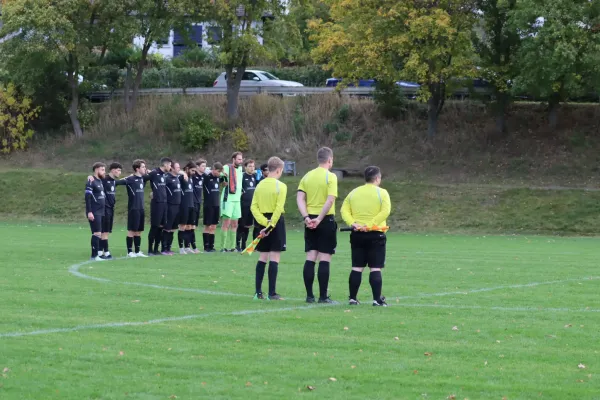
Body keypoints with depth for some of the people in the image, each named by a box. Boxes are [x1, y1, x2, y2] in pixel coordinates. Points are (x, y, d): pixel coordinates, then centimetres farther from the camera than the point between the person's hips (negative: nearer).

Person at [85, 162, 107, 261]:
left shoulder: (100, 181, 16)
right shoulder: (91, 182, -12)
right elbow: (87, 197, -17)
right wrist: (89, 212, -22)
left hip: (101, 212, 9)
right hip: (94, 213, -9)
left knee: (98, 234, 9)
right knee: (97, 233, -11)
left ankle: (96, 254, 12)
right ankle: (94, 255, -9)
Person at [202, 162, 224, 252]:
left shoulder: (218, 178, 8)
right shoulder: (207, 177, -9)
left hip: (216, 205, 6)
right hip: (208, 205, -6)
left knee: (213, 227, 8)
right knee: (208, 227, -1)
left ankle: (211, 246, 12)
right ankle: (206, 247, 3)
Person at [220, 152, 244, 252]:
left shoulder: (240, 169, 12)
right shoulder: (227, 168, -8)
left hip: (237, 199, 8)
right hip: (228, 199, -8)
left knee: (234, 224, 9)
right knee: (227, 222, -9)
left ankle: (231, 246, 14)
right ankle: (223, 247, -8)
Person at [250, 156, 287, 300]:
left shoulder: (260, 185, 8)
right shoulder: (281, 186, -9)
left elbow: (253, 207, -1)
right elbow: (279, 208, -19)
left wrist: (264, 223, -9)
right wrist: (271, 225, -18)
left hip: (262, 223, 5)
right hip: (276, 222, -5)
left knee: (262, 257, 12)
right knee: (274, 257, -3)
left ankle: (258, 292, 9)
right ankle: (272, 293, -6)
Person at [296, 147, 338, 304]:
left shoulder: (307, 176, 9)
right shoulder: (330, 177, -8)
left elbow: (300, 198, 2)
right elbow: (330, 200, -18)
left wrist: (306, 217, -6)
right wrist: (319, 219, -16)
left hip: (310, 221, 5)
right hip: (326, 220, -5)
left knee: (310, 258, 7)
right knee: (324, 259, -2)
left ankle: (309, 295, 7)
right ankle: (323, 296, -2)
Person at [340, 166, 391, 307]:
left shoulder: (354, 192, 10)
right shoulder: (382, 192, -4)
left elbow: (344, 210, 1)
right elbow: (385, 212, -17)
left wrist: (353, 223, -9)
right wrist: (370, 224, -18)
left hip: (357, 235, 4)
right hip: (375, 235, -4)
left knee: (357, 268, 8)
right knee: (375, 268, -3)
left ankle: (353, 298, 7)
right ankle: (377, 299, -7)